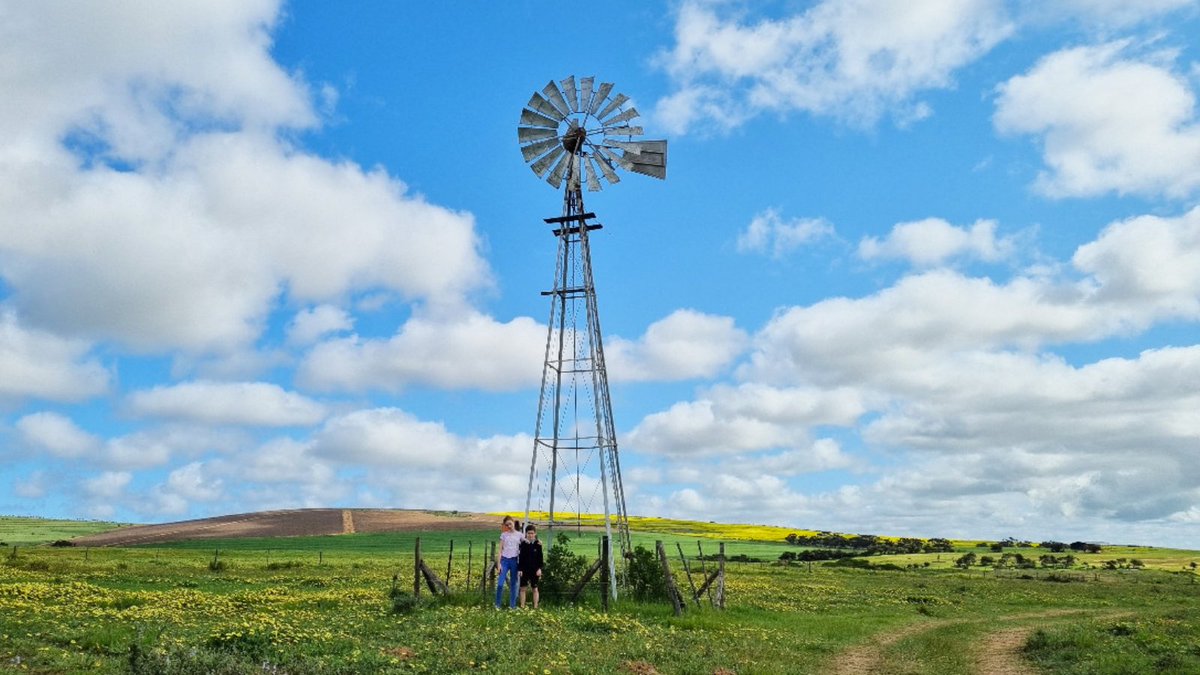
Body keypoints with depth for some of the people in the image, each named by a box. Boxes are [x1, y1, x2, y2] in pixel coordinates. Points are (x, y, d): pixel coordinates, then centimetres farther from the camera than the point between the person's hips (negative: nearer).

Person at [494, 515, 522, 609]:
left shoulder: (519, 535, 6)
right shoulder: (504, 535, 5)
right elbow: (500, 549, 3)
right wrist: (498, 563, -5)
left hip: (514, 560, 0)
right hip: (504, 560, 0)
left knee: (513, 583, 6)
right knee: (500, 583, -9)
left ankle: (512, 605, 12)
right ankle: (497, 605, 4)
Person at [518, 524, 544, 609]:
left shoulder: (538, 544, -2)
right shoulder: (523, 544, -1)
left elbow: (540, 557, 0)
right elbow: (520, 558, 0)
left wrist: (539, 568, -7)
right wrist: (519, 569, -5)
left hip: (534, 569, -1)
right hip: (524, 569, 1)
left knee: (535, 588, 7)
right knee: (523, 588, 5)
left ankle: (535, 606, 12)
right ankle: (522, 606, 12)